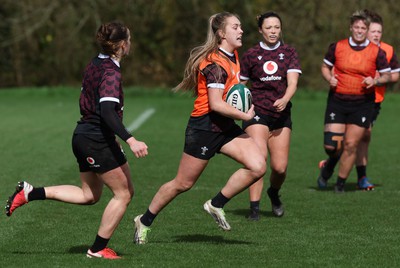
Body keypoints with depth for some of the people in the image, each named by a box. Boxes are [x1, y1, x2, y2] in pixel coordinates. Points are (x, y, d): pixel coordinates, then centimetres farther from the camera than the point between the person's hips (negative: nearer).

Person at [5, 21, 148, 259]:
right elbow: (108, 111, -30)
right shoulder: (111, 72, -19)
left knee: (89, 195, 20)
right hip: (98, 141, -10)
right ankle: (98, 249, 8)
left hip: (84, 136, 10)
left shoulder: (94, 65, 10)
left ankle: (30, 193, 14)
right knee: (123, 194, 2)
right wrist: (130, 140, -37)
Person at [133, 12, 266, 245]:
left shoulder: (233, 56, 8)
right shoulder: (216, 64, -21)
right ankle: (145, 221, 22)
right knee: (183, 184, 3)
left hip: (226, 127, 8)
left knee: (257, 166, -11)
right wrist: (245, 115, -17)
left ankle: (217, 205, 3)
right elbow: (216, 104, -27)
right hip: (204, 127, -8)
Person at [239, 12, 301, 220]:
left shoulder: (288, 52, 5)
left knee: (280, 167, -1)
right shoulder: (251, 55, 2)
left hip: (281, 114, 2)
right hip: (257, 112, -2)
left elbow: (292, 82, -7)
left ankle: (274, 194, 32)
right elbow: (240, 85, 11)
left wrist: (285, 99, -26)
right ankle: (254, 208, -16)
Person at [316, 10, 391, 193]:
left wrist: (375, 81, -14)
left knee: (351, 145, -3)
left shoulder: (376, 52, -1)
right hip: (337, 101, 1)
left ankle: (340, 183, 14)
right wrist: (329, 78, -7)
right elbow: (325, 66, 14)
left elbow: (387, 75, 7)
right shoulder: (337, 47, 2)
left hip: (363, 104, -1)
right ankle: (330, 164, 31)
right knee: (331, 145, -6)